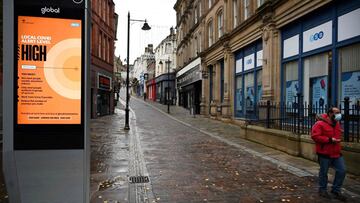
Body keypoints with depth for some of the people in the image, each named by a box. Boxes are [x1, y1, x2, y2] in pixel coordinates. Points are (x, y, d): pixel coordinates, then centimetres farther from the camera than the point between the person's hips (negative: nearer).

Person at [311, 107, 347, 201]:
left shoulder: (337, 123, 11)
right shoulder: (320, 124, -16)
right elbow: (315, 136, -23)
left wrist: (337, 140, 12)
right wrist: (330, 140, -23)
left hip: (336, 153, 7)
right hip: (324, 153, -7)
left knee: (341, 171, 6)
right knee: (323, 172, 6)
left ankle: (336, 190, 21)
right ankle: (322, 190, 24)